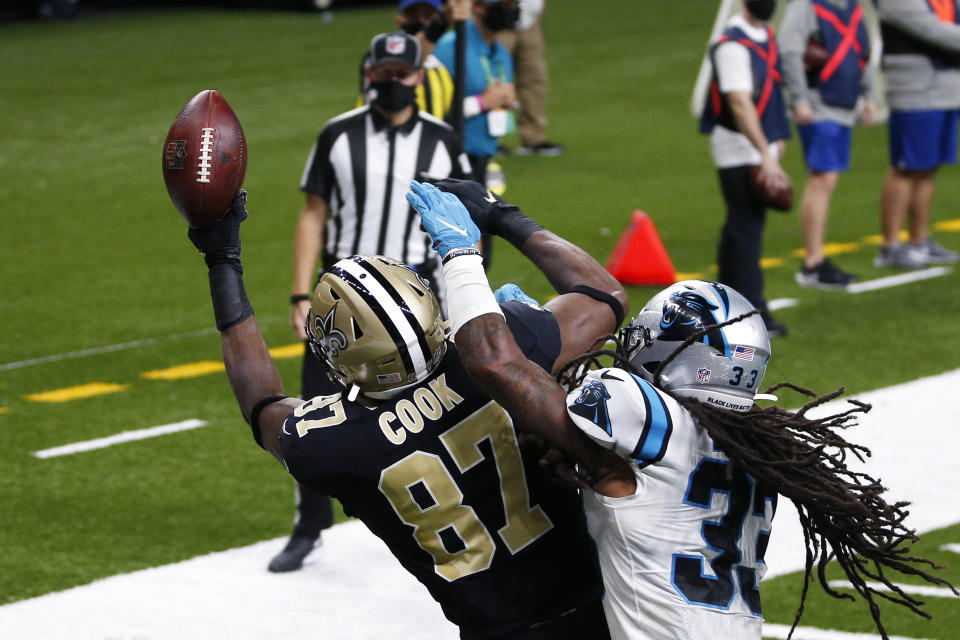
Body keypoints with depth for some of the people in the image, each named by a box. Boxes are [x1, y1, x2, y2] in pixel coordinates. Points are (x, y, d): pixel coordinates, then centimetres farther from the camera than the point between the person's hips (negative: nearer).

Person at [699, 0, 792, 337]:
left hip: (761, 142, 9)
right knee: (748, 224, -11)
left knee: (741, 223, 15)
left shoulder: (766, 35, 10)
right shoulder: (732, 46, -20)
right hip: (738, 145, -9)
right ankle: (752, 310, -11)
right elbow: (739, 104, -26)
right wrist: (766, 154, -30)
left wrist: (775, 138, 24)